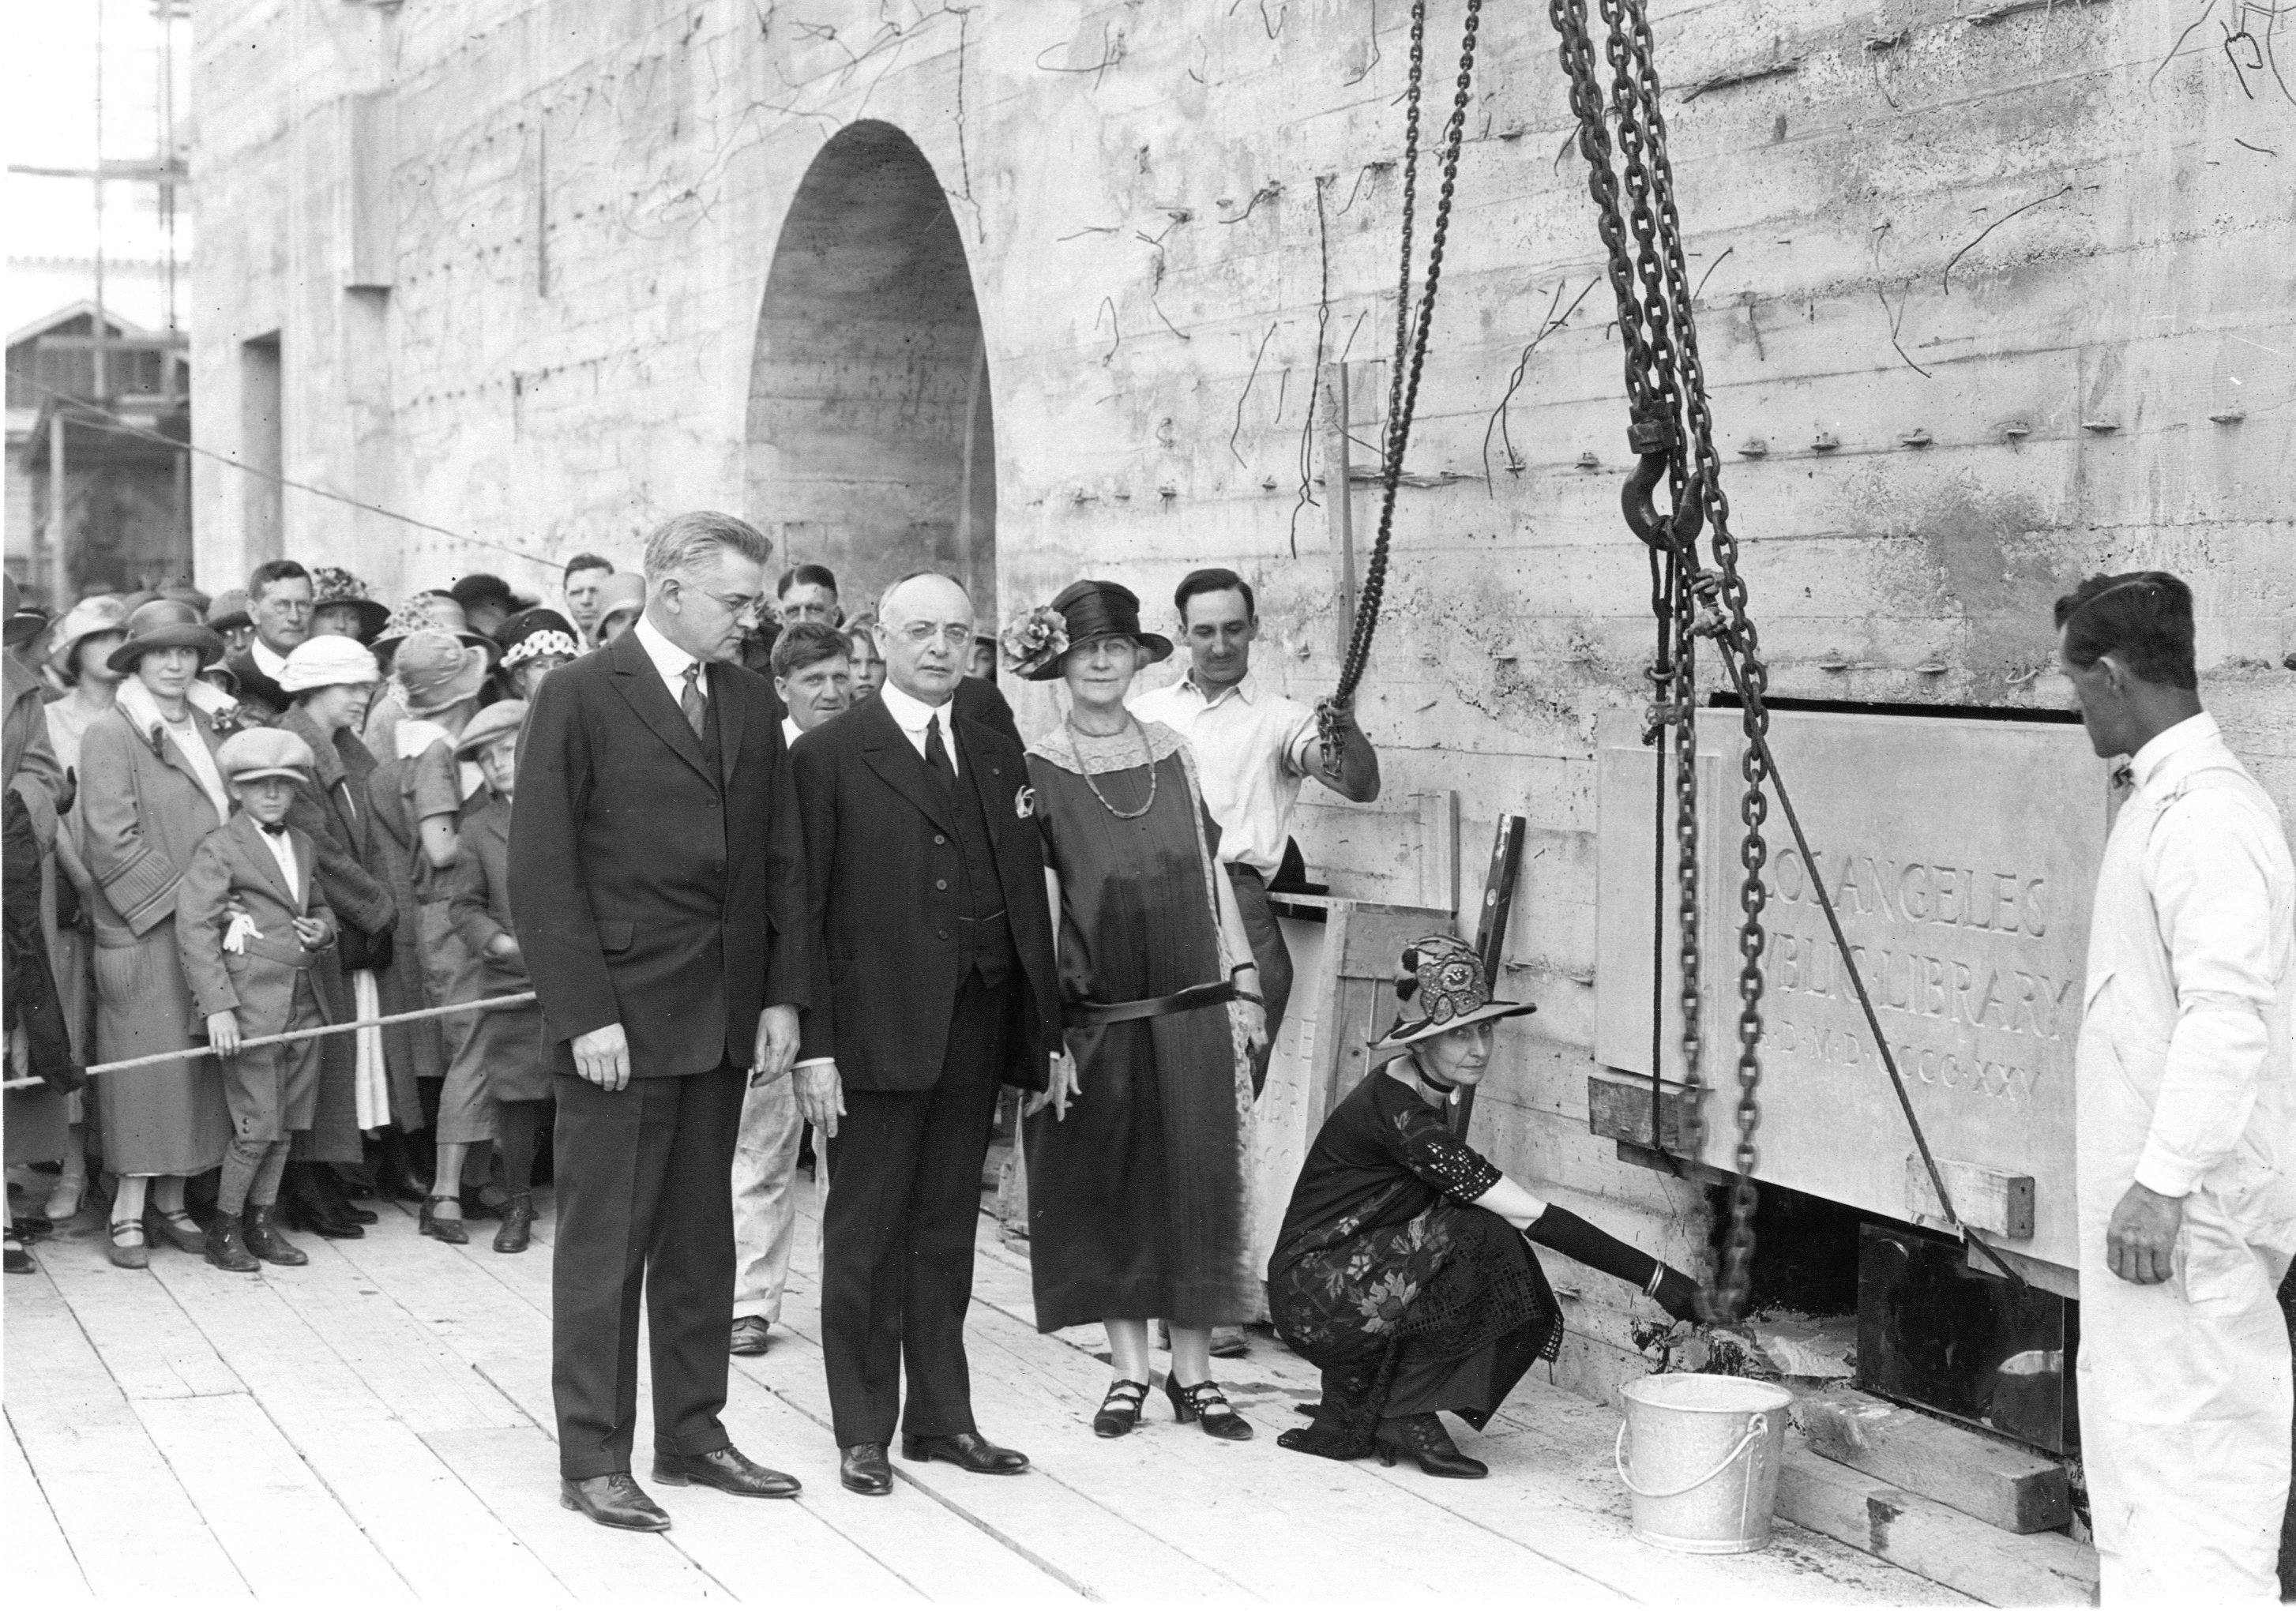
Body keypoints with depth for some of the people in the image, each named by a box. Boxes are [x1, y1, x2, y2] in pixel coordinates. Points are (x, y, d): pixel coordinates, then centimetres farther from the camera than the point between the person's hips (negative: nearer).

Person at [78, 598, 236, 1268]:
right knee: (146, 1062, -3)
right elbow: (113, 842, -12)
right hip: (142, 935, -6)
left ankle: (171, 1201, 17)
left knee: (197, 1066, 7)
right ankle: (129, 1212, 6)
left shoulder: (202, 728, 14)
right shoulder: (109, 736, -6)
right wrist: (181, 898, -15)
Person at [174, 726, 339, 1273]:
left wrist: (323, 929, 4)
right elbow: (194, 928, -12)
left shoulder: (302, 845, 16)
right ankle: (224, 1232, 8)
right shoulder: (219, 847, -5)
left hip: (302, 1003, 7)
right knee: (258, 1126, -6)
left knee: (285, 1125, 10)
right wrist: (217, 1006, -19)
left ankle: (261, 1222, 22)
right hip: (251, 1002, -7)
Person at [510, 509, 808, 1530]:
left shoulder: (750, 705, 11)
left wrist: (782, 995, 5)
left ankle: (692, 1435, 23)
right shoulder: (580, 697, -7)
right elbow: (540, 870, -10)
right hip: (618, 1021, -6)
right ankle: (594, 1460, 10)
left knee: (701, 1240, 12)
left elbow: (779, 862, 14)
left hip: (724, 1022, 6)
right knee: (605, 1246, 1)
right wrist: (585, 1013, -14)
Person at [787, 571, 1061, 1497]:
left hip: (976, 1032, 5)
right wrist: (814, 1045, -12)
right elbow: (803, 910, -6)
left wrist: (1045, 1029, 7)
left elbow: (1027, 897, 12)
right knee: (865, 1236, 3)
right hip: (876, 1033, -5)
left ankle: (941, 1418, 22)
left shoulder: (999, 758, 13)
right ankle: (862, 1433, 13)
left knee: (948, 1230, 12)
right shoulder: (829, 758, -3)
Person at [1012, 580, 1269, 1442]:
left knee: (1196, 1186, 4)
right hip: (1096, 1021, -2)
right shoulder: (1036, 771, -3)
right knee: (1106, 1190, 6)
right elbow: (1037, 908, -6)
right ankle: (1128, 1369, 17)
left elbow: (1210, 875, 10)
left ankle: (1194, 1372, 13)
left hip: (1191, 1014, 2)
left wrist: (1242, 988, 7)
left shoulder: (1174, 754, 6)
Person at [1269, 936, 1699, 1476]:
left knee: (1525, 1315, -3)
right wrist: (1655, 1277, -26)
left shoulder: (1424, 1094, 7)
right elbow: (1528, 1215, -26)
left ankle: (1347, 1418, 3)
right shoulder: (1396, 1113, -24)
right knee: (1483, 1239, -24)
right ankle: (1405, 1411, -10)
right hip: (1314, 1301, -9)